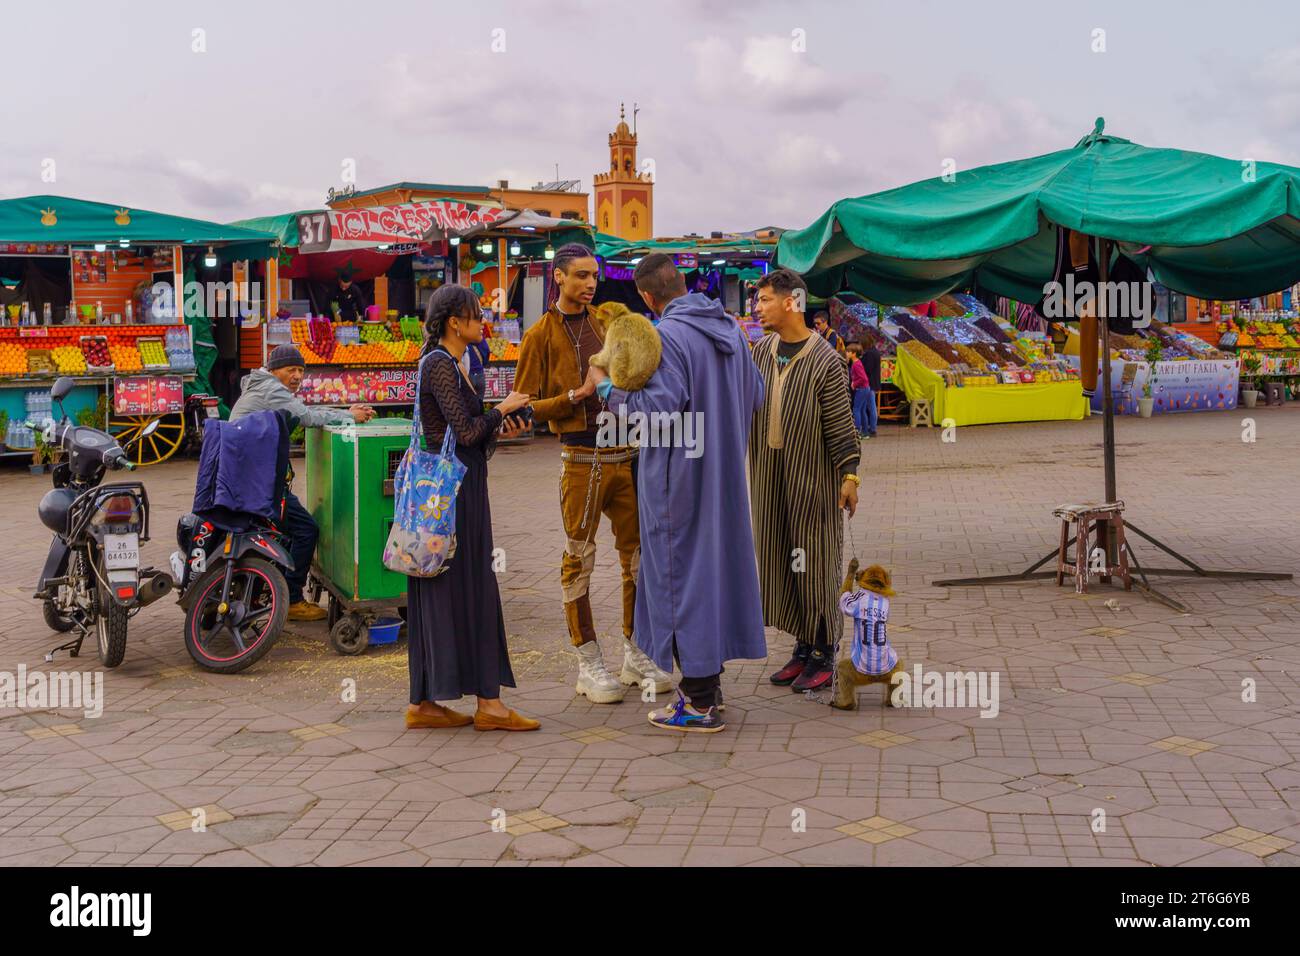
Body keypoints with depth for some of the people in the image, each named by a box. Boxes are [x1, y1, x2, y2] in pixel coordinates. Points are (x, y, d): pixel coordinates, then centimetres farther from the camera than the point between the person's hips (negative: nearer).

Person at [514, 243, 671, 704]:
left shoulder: (607, 322, 14)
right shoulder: (541, 335, -1)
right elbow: (527, 406, -5)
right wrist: (578, 395, -16)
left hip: (626, 454, 5)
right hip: (582, 458, -5)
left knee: (638, 553, 9)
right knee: (578, 559, 0)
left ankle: (636, 654, 21)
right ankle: (589, 665, 9)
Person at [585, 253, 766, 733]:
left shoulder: (667, 335, -17)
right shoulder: (729, 328, 7)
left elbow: (661, 408, -25)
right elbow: (755, 395, 14)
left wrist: (606, 387, -12)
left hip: (678, 477, -8)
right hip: (722, 473, 8)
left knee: (682, 574, -1)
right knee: (716, 563, 15)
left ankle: (699, 704, 3)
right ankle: (708, 682, 25)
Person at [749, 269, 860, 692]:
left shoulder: (824, 359, -12)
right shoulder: (762, 349, 7)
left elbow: (840, 423, -12)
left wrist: (849, 474, -14)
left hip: (812, 475, -6)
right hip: (769, 473, 7)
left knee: (814, 562, 0)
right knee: (780, 560, 10)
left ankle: (823, 654, 11)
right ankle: (802, 647, 21)